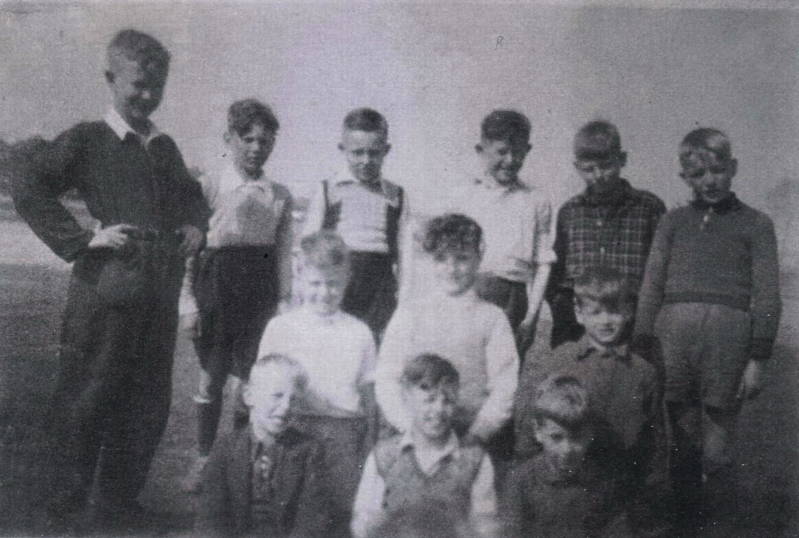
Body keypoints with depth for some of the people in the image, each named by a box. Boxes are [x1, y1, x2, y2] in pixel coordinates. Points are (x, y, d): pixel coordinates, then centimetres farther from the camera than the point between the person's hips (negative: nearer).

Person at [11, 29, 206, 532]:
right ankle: (66, 514, 15)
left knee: (148, 405, 11)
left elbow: (192, 195, 35)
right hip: (106, 287, -6)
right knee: (85, 401, 1)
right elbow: (28, 188, -8)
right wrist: (83, 239, -13)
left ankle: (121, 506, 26)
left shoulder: (166, 147, 19)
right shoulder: (87, 140, 1)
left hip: (161, 291, 6)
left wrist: (196, 226, 14)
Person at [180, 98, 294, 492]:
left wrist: (284, 299, 5)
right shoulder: (209, 186, 0)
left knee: (254, 377, 2)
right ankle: (203, 458, 19)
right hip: (218, 281, -2)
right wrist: (187, 298, -6)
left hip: (261, 286, 2)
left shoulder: (279, 195, 8)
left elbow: (283, 252, 10)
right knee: (211, 375, 5)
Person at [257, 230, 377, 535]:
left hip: (343, 426, 1)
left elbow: (368, 392, 11)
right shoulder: (280, 327, 5)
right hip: (295, 427, 0)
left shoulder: (358, 332, 8)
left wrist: (368, 447, 10)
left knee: (342, 510, -2)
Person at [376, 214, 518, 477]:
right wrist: (413, 429, -7)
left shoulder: (492, 317, 6)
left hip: (477, 441, -1)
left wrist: (476, 435, -10)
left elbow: (504, 388, 1)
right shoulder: (409, 313, 9)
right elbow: (386, 379, 5)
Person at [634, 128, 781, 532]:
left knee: (715, 452, 0)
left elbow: (767, 296, 7)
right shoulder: (673, 222, 18)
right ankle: (685, 521, 18)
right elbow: (651, 287, 14)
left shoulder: (755, 224, 13)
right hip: (672, 328, 2)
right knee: (679, 448, 6)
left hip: (728, 332, -2)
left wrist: (758, 358, -1)